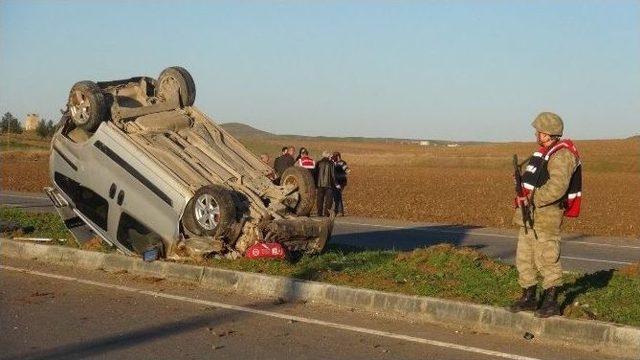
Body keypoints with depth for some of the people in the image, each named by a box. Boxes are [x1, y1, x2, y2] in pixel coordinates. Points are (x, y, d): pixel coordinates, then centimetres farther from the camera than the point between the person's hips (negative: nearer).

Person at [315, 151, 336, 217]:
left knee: (319, 199, 8)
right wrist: (334, 184, 7)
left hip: (319, 184, 3)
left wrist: (315, 184, 15)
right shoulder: (331, 164, -3)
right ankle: (326, 212, -4)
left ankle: (319, 212, 7)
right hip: (328, 184, -3)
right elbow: (333, 175, -2)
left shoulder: (318, 163, 6)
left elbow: (315, 174, 9)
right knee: (328, 199, 2)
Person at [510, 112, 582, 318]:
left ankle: (551, 303, 1)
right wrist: (523, 195, 4)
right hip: (530, 215, 10)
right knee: (524, 257, 13)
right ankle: (529, 298, 22)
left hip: (547, 214, -10)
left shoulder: (561, 155, -15)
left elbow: (557, 188, -25)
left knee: (546, 259, -6)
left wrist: (531, 200, -20)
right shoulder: (544, 153, 17)